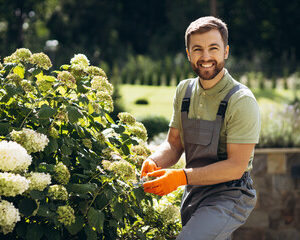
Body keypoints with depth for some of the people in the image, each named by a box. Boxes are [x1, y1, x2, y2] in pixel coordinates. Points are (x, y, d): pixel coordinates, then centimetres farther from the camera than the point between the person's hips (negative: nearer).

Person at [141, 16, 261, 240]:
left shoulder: (242, 101, -17)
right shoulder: (184, 91, 5)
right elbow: (174, 144, 10)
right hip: (193, 195, 7)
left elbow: (236, 167, -20)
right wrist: (153, 162, -12)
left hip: (229, 196, -7)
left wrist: (182, 177, -26)